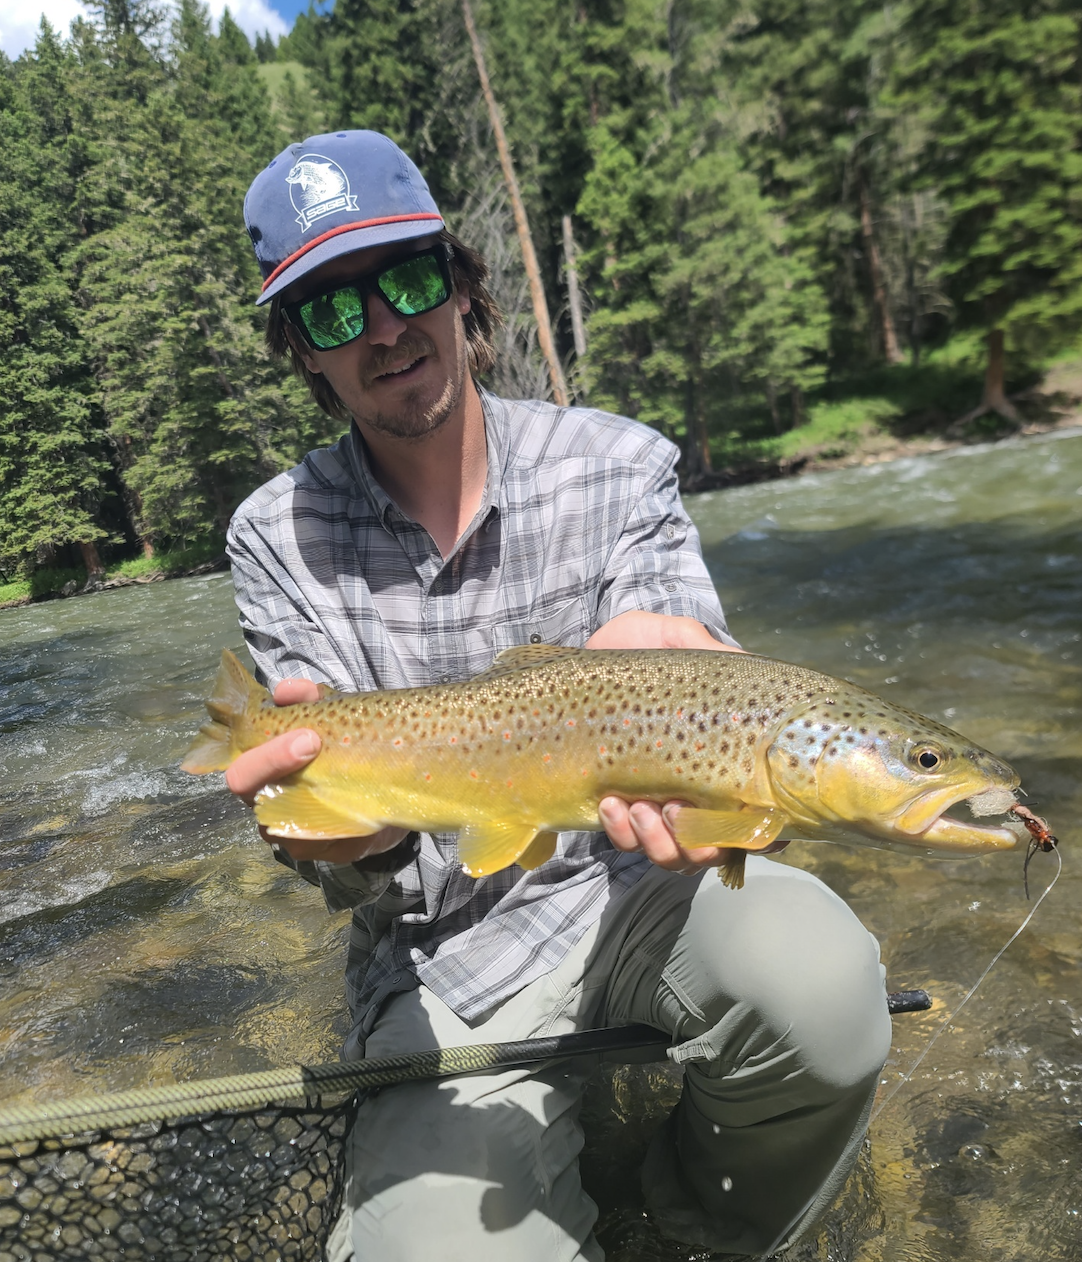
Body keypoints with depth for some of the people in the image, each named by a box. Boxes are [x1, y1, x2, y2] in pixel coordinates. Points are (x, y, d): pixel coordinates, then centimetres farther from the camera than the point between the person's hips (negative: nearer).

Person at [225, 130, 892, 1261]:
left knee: (818, 984, -29)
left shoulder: (616, 463, -5)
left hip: (631, 876, 1)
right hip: (443, 959, 0)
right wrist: (350, 841, -33)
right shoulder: (277, 539, -5)